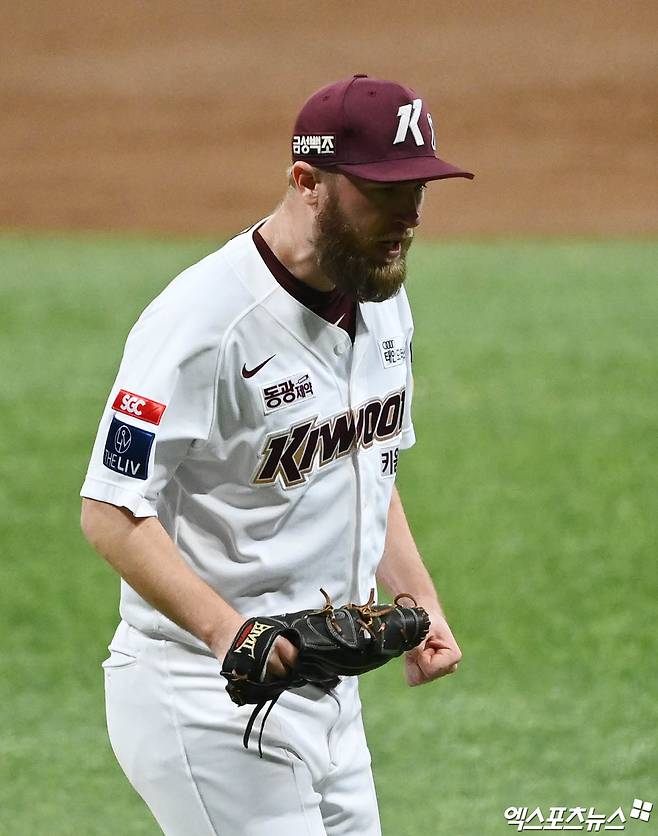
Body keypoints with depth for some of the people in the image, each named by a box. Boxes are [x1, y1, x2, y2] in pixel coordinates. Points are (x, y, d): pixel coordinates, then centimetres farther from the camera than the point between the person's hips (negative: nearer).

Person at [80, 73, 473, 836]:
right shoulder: (204, 321, -21)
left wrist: (417, 598, 9)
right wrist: (226, 629, -33)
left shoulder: (382, 297, 7)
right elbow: (111, 512, -22)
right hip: (207, 698, -9)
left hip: (329, 690, 9)